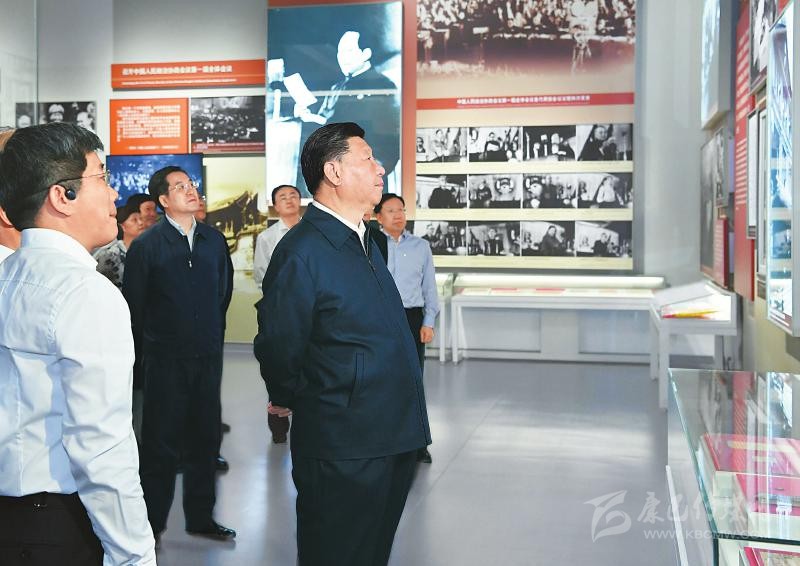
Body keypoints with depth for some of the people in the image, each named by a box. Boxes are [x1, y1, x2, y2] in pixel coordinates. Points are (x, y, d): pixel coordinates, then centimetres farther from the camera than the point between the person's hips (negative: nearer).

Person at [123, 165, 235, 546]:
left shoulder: (214, 240, 5)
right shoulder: (146, 246, -7)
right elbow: (133, 305, -1)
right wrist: (147, 350, 5)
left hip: (207, 357, 4)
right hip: (165, 360, -4)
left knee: (205, 439, 11)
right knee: (161, 442, 5)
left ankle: (200, 516, 26)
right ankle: (152, 522, 19)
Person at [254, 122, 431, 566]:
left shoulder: (364, 240, 12)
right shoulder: (302, 251, -19)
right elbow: (278, 346, -14)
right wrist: (291, 399, 2)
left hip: (391, 441, 9)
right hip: (343, 450, -8)